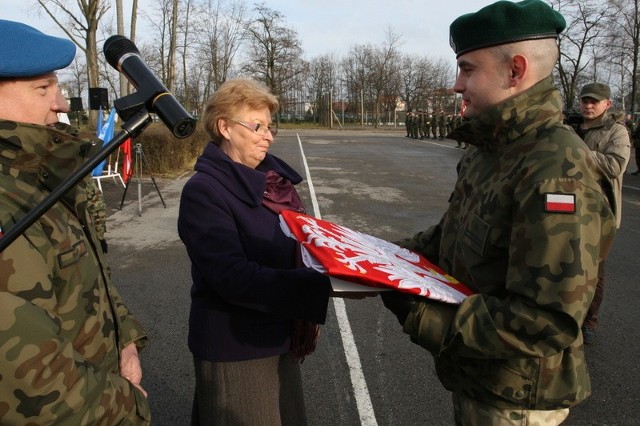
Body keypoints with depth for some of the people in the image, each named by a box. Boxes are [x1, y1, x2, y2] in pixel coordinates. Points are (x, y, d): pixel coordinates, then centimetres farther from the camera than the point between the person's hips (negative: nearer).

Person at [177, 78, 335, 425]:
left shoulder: (272, 178, 4)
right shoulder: (203, 191, -19)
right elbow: (232, 276, -28)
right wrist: (322, 287, -36)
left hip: (278, 338, 7)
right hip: (235, 348, -7)